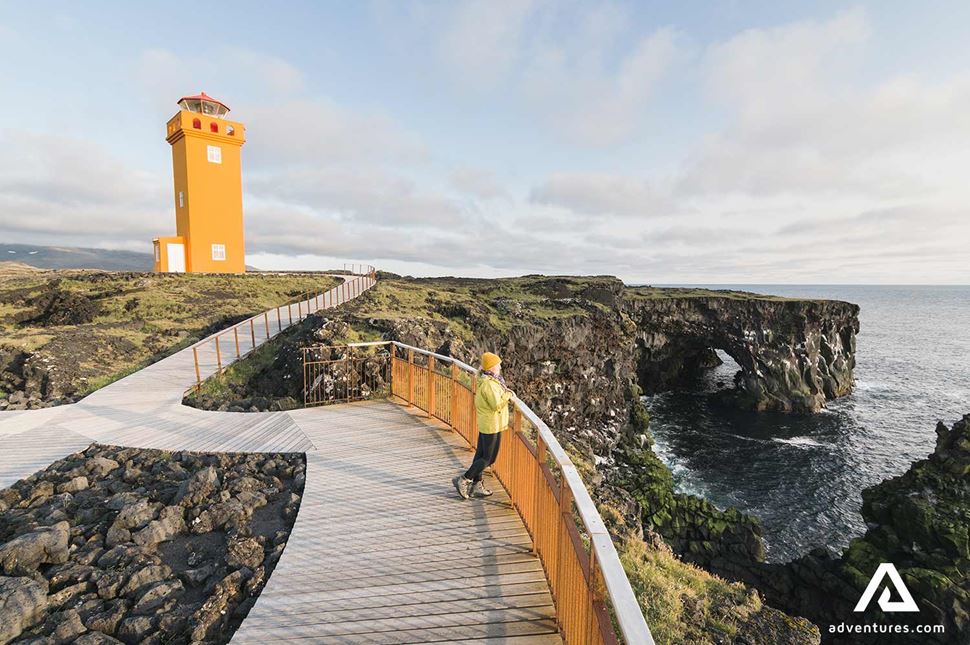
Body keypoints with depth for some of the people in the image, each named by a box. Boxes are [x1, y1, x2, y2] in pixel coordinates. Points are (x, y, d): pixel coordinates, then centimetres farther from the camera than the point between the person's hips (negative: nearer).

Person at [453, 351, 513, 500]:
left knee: (481, 455, 15)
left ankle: (477, 485, 26)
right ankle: (463, 480, 6)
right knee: (488, 458, 2)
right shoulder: (489, 384, -24)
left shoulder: (485, 380, 6)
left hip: (485, 424, 10)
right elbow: (496, 404, -28)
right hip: (492, 426, -10)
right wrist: (508, 394, -14)